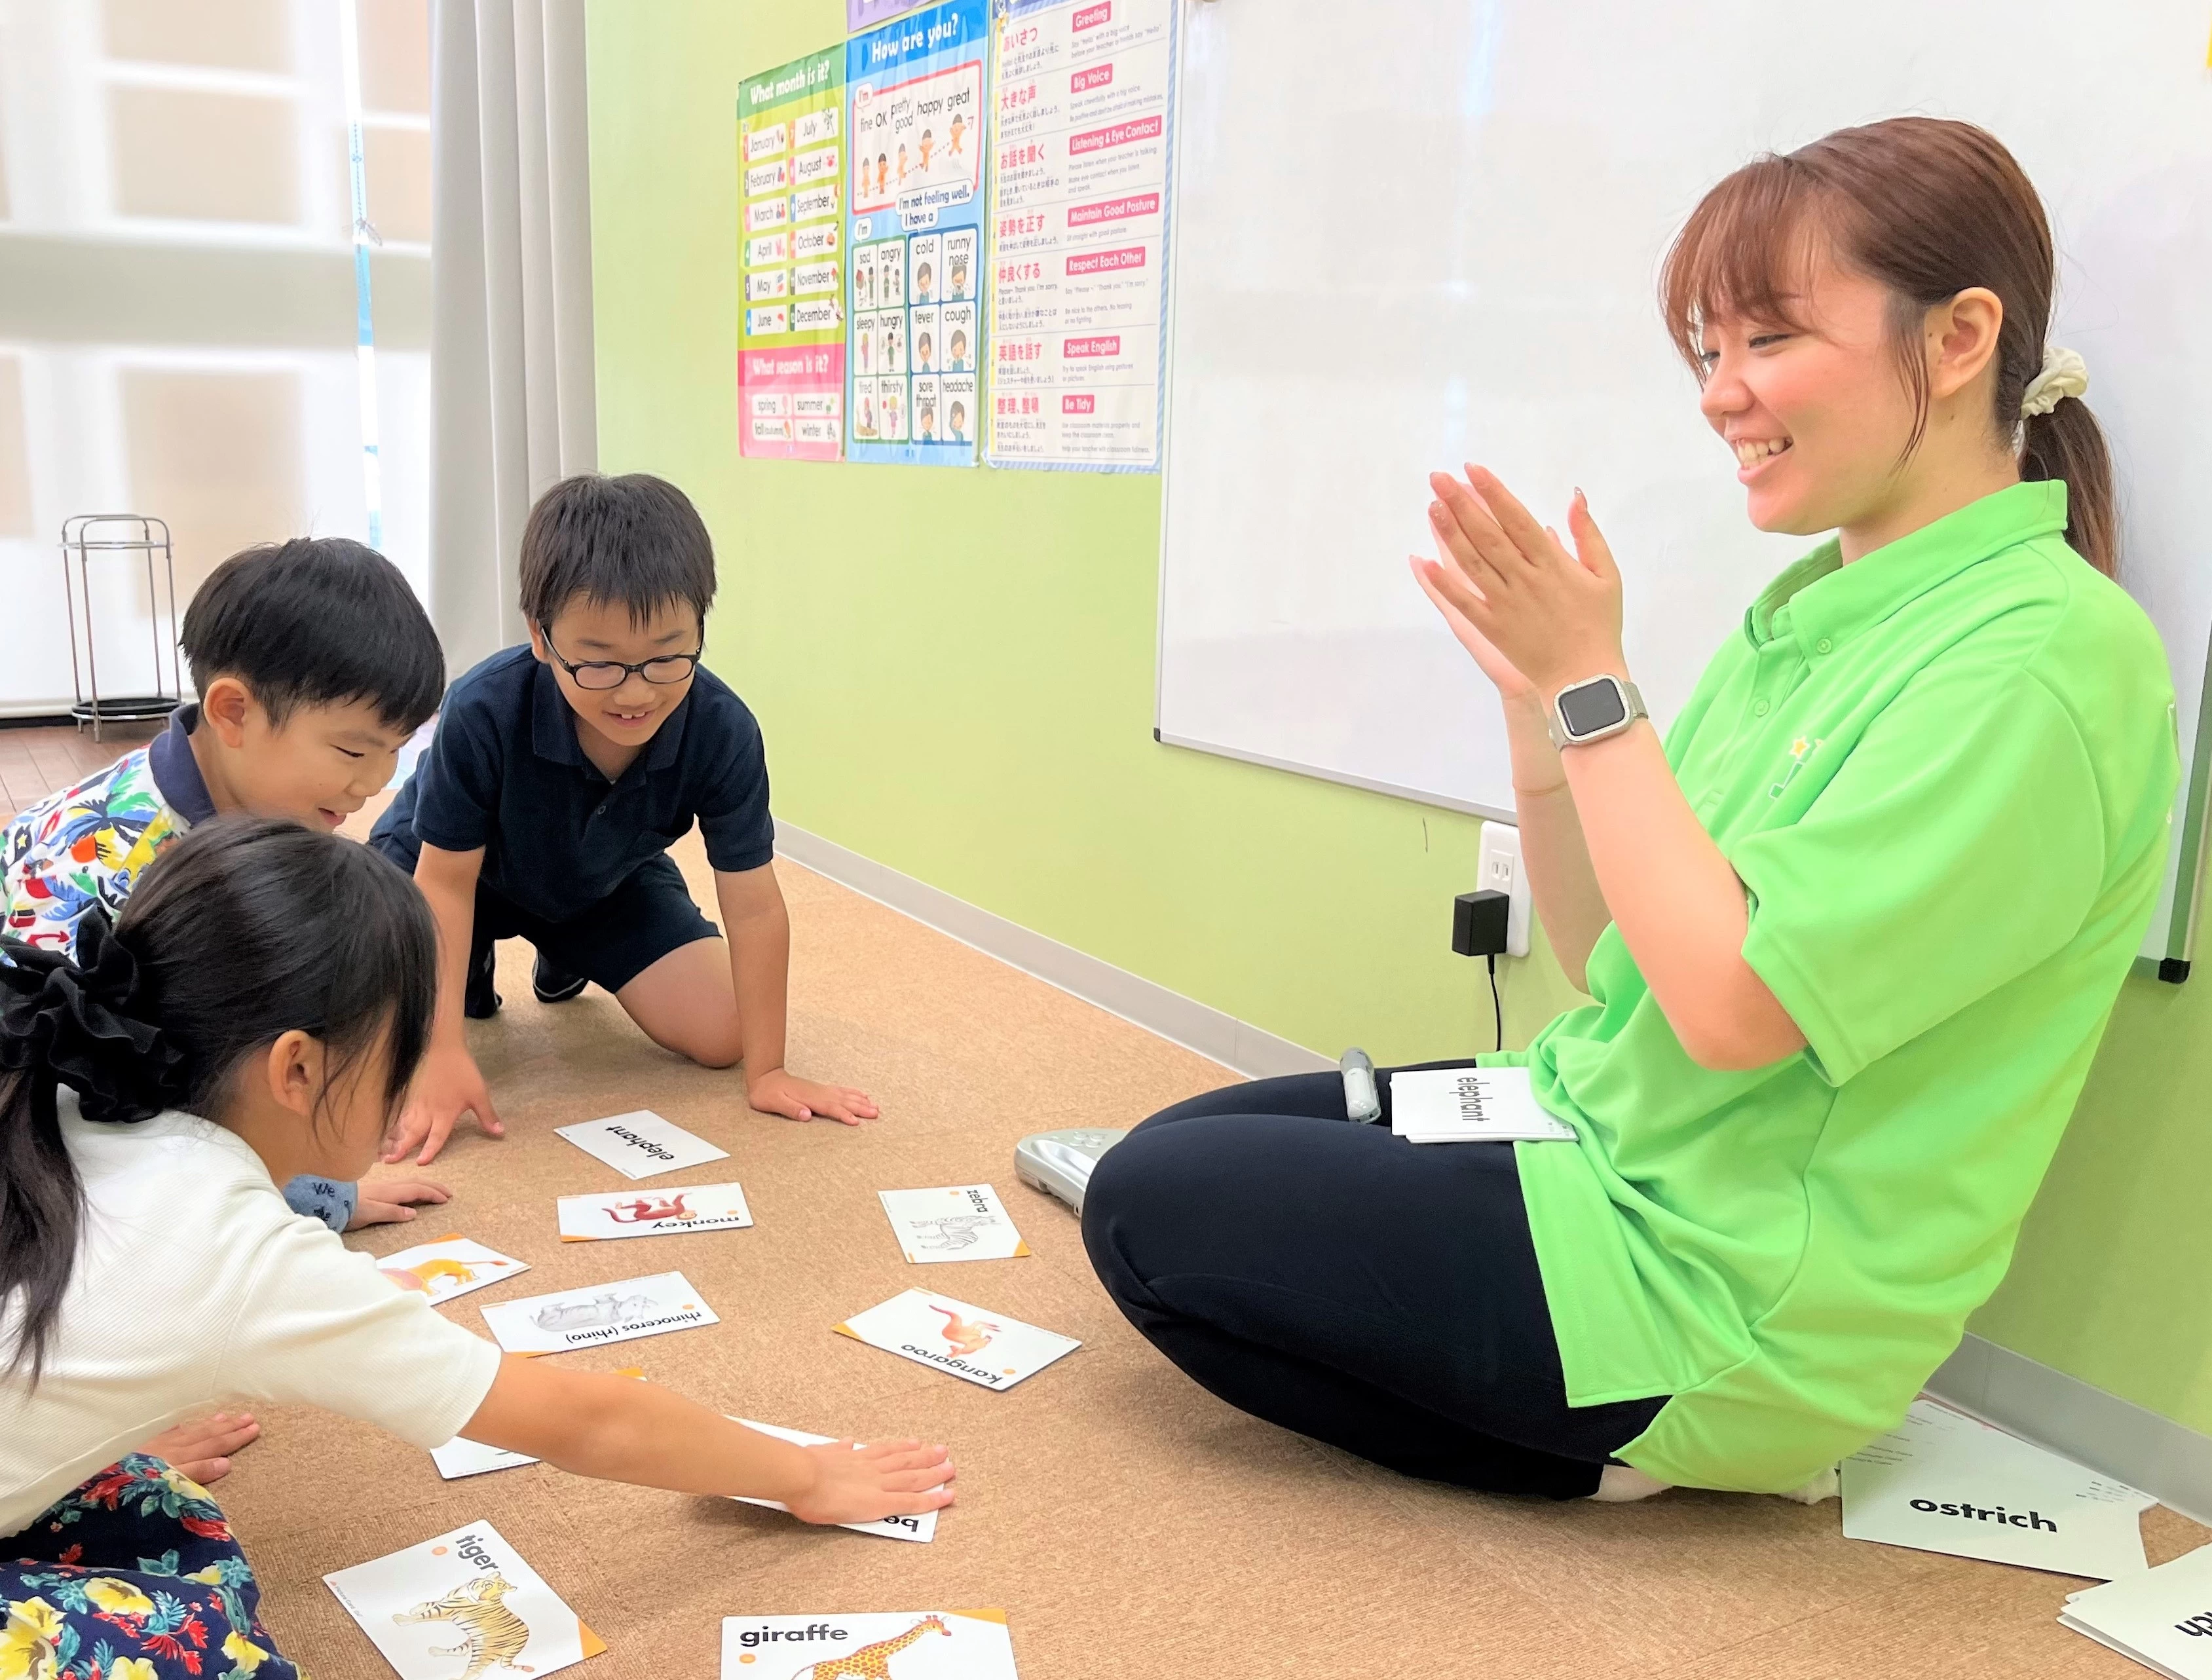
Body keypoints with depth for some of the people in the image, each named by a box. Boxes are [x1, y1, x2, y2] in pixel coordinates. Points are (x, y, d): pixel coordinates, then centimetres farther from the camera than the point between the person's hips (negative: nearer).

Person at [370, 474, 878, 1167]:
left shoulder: (722, 731, -34)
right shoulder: (482, 712, -39)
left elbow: (753, 906, -26)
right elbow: (446, 881, -27)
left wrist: (765, 1070, -23)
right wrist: (445, 1056, -30)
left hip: (608, 882, 2)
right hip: (461, 867, -2)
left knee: (718, 1037, -6)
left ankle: (566, 960, 24)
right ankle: (472, 962, 16)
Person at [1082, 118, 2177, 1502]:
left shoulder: (2045, 654, -20)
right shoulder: (1820, 607, 7)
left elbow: (1731, 1003, -26)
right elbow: (1609, 960, 6)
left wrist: (1591, 680, -20)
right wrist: (1535, 696, -8)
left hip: (1722, 1279, -9)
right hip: (1602, 1127, 9)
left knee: (1145, 1214, -7)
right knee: (1167, 1149, 14)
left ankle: (1619, 1452, 1)